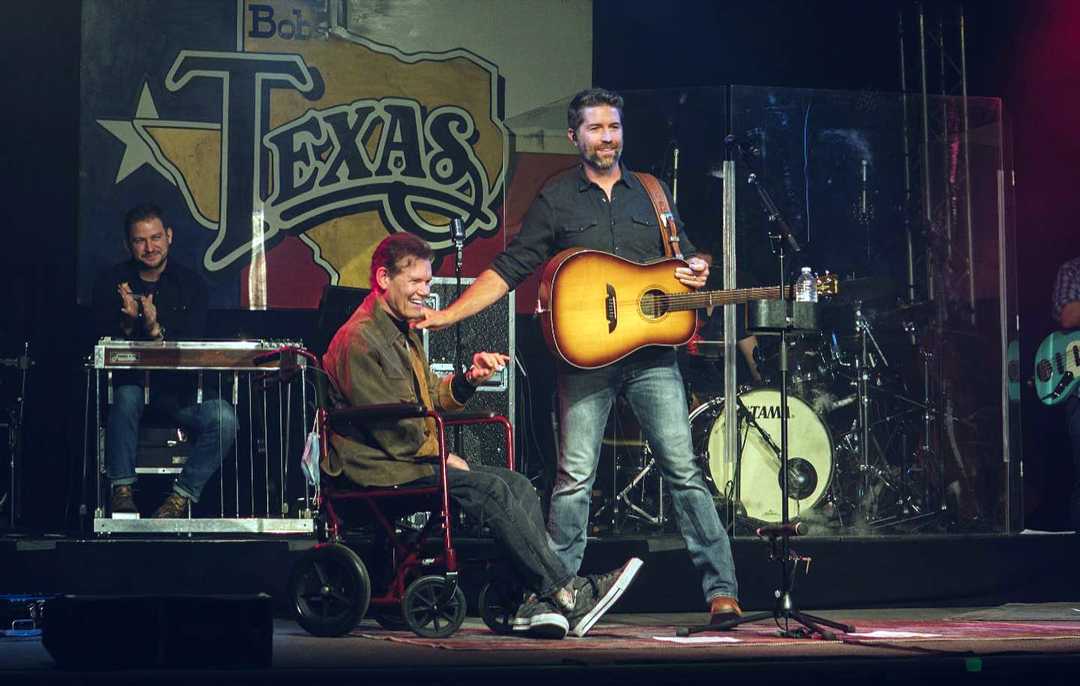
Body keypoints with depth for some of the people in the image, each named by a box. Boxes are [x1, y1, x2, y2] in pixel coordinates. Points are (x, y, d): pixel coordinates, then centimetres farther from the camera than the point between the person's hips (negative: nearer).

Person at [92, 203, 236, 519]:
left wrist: (155, 330, -24)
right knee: (127, 395, -36)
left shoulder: (191, 285, 2)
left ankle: (181, 497, -16)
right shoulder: (110, 282, 1)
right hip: (129, 380, -1)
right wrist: (128, 324, -23)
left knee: (224, 418, -26)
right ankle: (122, 492, -24)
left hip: (177, 387, 1)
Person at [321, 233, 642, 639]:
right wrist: (439, 455, -10)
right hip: (380, 469, -10)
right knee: (492, 489, -24)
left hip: (414, 458, 10)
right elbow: (387, 426, -17)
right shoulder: (359, 339, -11)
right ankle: (568, 596, -23)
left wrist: (468, 380, 5)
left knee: (519, 486, -6)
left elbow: (430, 401, 22)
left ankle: (538, 604, -19)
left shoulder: (404, 332, 22)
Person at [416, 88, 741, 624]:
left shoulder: (651, 193, 15)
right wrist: (447, 315, -8)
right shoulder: (556, 199, 6)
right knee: (575, 476, -5)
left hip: (651, 353, 2)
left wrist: (696, 274, 0)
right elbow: (508, 269, 2)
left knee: (683, 468, -3)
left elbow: (682, 255, 24)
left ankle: (721, 590, 0)